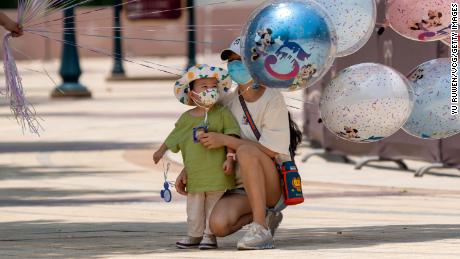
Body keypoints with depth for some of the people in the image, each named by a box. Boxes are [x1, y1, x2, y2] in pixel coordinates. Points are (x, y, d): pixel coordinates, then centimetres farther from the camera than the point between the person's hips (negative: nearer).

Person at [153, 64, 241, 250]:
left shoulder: (222, 113, -3)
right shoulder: (186, 118, 6)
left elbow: (231, 136, -6)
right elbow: (173, 137, 20)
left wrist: (230, 158, -15)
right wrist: (161, 151, 28)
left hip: (216, 171, -3)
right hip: (194, 173, 3)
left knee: (213, 206, 2)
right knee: (194, 207, 8)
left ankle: (210, 235, 11)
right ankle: (194, 235, 19)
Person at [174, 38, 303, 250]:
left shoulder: (273, 99, -8)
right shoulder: (230, 101, 9)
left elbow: (271, 150, -18)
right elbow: (206, 141, 21)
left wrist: (225, 140, -21)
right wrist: (187, 171, 7)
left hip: (274, 187, -5)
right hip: (240, 188, 5)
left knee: (245, 150, -35)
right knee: (218, 224, -25)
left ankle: (261, 230, -33)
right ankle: (265, 215, 8)